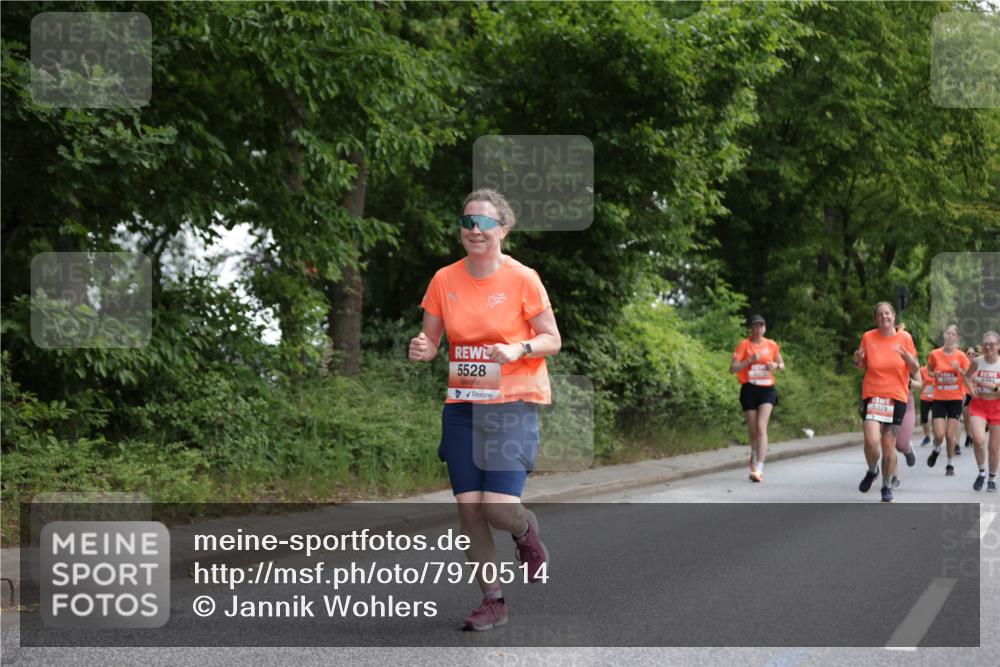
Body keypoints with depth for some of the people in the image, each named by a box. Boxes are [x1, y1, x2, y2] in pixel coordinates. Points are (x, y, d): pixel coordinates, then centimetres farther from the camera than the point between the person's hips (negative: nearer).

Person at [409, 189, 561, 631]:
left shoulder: (523, 279, -8)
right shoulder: (445, 280, 2)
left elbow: (552, 340, -3)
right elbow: (430, 340, 9)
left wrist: (519, 349, -22)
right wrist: (421, 349, -14)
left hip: (513, 404, -4)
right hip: (461, 406, 4)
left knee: (500, 507, -14)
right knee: (468, 507, 0)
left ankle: (528, 534, 24)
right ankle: (493, 601, 15)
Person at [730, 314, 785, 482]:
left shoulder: (772, 345, 6)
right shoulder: (744, 345, -2)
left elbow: (782, 365, 19)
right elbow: (733, 368, -8)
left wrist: (776, 366, -4)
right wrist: (750, 360, -21)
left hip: (767, 389, 0)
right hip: (749, 389, 0)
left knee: (761, 428, -15)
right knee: (752, 429, 9)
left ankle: (758, 469, -20)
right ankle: (754, 455, 41)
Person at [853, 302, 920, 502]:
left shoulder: (904, 338, 0)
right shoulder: (868, 337, 1)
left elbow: (915, 369, 4)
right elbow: (861, 365, 15)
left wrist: (906, 355, -16)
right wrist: (857, 359, -9)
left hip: (896, 397, 0)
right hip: (872, 395, 0)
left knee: (889, 445, 1)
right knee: (871, 442, -16)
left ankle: (887, 486, 20)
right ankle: (872, 471, 16)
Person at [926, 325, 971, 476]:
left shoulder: (961, 356, -4)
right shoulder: (935, 354, -2)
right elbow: (929, 371, 15)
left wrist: (959, 369, -19)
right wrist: (934, 374, -8)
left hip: (956, 399, -1)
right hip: (939, 399, 1)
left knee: (950, 434, -3)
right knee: (939, 435, -7)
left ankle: (951, 465, 14)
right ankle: (936, 450, 28)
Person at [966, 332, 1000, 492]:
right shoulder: (977, 362, -3)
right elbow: (967, 376, 14)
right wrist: (972, 389, -3)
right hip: (978, 405, 0)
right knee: (978, 439, -20)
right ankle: (981, 472, 3)